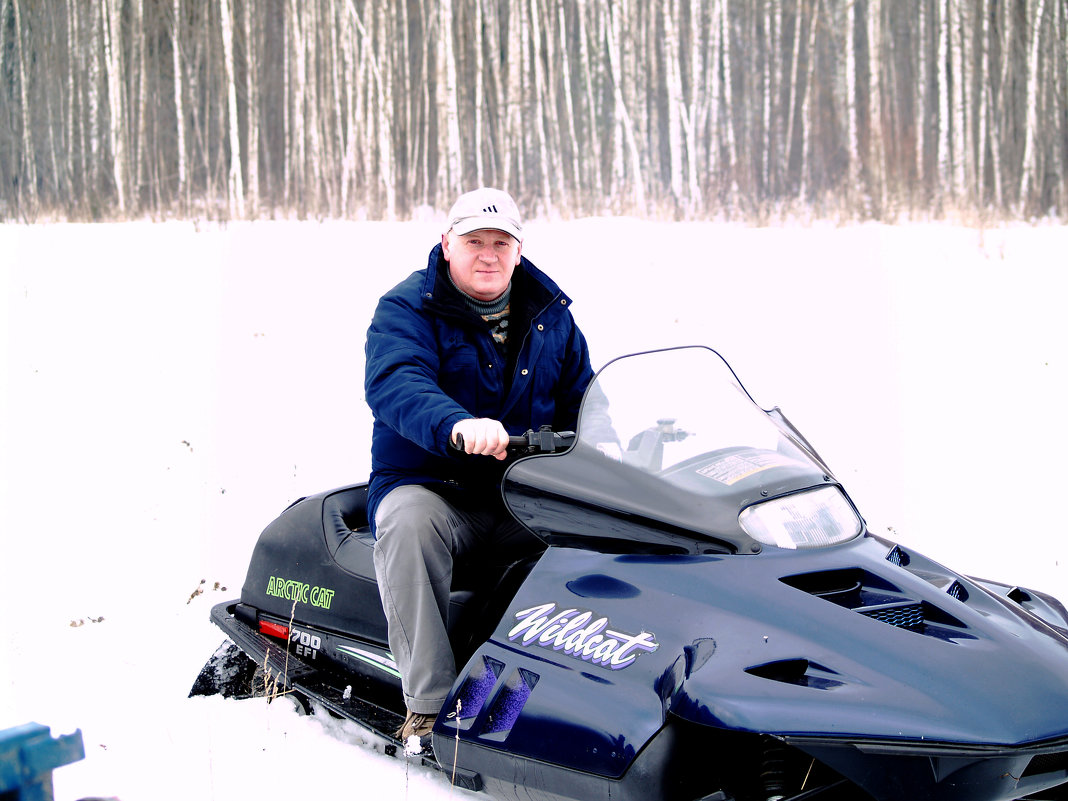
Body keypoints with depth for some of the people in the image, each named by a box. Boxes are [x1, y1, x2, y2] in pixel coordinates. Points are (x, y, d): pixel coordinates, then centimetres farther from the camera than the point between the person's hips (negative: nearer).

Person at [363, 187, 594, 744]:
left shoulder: (551, 317, 11)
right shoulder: (405, 311, -5)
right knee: (407, 522, -37)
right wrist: (458, 426, -46)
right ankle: (428, 705, -32)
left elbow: (582, 402, 17)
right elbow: (393, 386, -26)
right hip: (430, 485, -3)